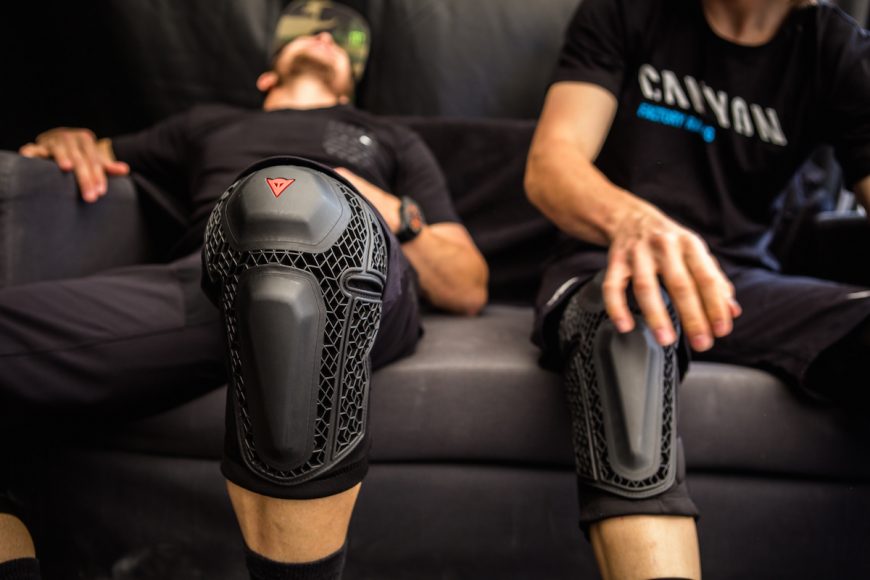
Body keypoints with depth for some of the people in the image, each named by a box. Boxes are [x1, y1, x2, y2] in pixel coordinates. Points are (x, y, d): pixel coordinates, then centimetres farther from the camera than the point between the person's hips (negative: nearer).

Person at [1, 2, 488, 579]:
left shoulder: (392, 142, 36)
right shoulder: (210, 124, 42)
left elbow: (469, 291, 25)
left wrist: (395, 215, 6)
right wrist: (68, 140, 20)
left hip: (354, 283, -1)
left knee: (295, 203, -40)